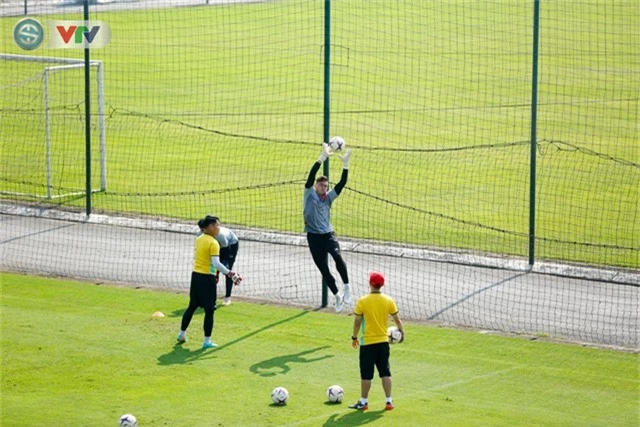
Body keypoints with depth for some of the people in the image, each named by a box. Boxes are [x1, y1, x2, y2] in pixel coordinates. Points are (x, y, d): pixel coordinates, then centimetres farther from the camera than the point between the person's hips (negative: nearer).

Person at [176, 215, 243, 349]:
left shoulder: (199, 239, 8)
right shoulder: (213, 243, -17)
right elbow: (216, 263, -25)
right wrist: (230, 274, -24)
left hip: (195, 275, 8)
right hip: (207, 278, -8)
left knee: (192, 306, 20)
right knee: (209, 310, 1)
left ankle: (182, 334, 28)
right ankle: (207, 341, 3)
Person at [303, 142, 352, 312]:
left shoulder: (328, 197, 8)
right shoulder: (309, 195, -1)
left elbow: (341, 184, 0)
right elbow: (311, 175, -14)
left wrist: (345, 165, -11)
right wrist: (322, 157, -23)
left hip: (328, 233, 1)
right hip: (314, 236, -1)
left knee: (337, 255, -29)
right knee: (324, 269, 1)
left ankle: (347, 286, -21)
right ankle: (337, 296, 18)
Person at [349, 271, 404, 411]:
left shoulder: (362, 301, -11)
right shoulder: (388, 300, -3)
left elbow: (357, 321, -7)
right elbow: (396, 318, 3)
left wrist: (354, 337, 6)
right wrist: (401, 332, 19)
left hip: (367, 342, -3)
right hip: (383, 342, 3)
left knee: (366, 374, 5)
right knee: (385, 372, 11)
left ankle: (363, 402, 12)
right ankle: (389, 401, 12)